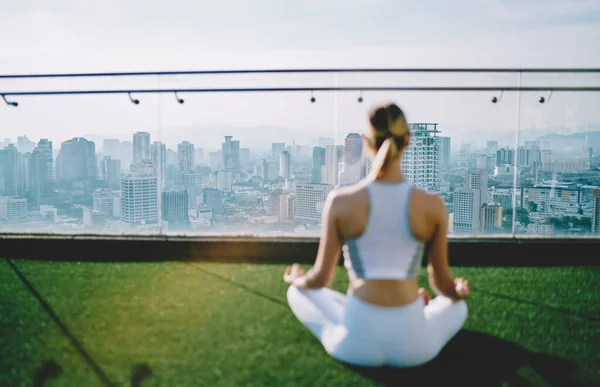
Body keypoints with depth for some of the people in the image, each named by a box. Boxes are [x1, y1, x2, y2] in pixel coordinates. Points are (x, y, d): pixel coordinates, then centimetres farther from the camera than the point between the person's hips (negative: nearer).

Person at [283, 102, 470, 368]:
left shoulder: (340, 201, -12)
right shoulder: (433, 205, -9)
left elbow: (320, 279, -3)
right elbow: (442, 283, 4)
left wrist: (296, 278, 22)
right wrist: (459, 291, 29)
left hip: (355, 344, -1)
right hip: (413, 347, 2)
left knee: (298, 292, 29)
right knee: (458, 306, 34)